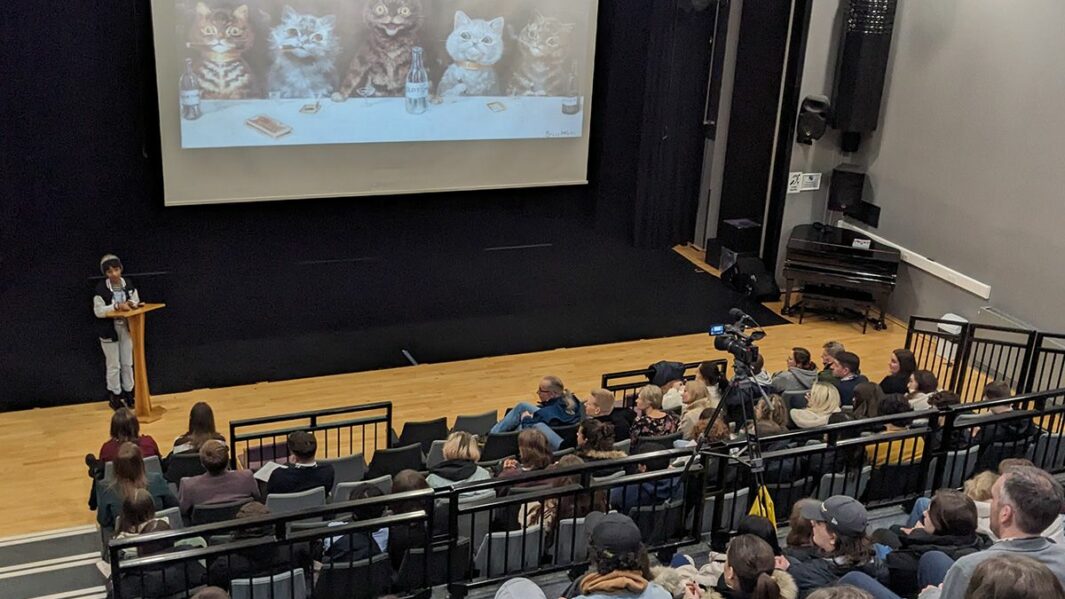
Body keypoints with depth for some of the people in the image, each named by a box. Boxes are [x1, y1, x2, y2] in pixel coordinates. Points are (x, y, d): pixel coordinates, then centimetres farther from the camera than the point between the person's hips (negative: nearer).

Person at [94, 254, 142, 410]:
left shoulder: (128, 284, -4)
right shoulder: (101, 288, -16)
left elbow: (136, 301, 8)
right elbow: (98, 311, -17)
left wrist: (131, 303, -15)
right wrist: (116, 306, -27)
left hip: (126, 328, 4)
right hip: (109, 330, -4)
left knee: (127, 363, 13)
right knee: (113, 366, 6)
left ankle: (128, 393, 27)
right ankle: (114, 396, 20)